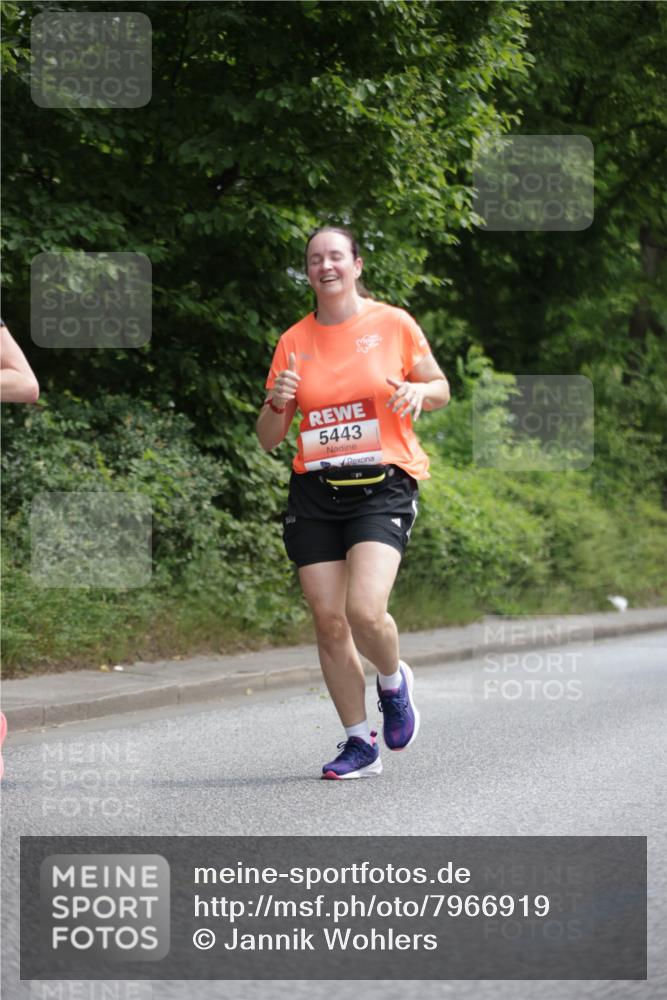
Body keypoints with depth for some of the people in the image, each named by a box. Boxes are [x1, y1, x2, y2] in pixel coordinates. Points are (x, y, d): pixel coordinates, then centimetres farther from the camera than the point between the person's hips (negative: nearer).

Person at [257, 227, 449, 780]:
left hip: (383, 485, -3)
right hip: (315, 491, 3)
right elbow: (268, 439, 11)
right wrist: (277, 403, -10)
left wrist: (419, 391, -11)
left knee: (365, 611, -20)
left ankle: (394, 681, 14)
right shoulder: (293, 341, 8)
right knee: (329, 620, -2)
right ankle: (360, 743, 12)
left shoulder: (393, 324, 1)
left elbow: (440, 388, 13)